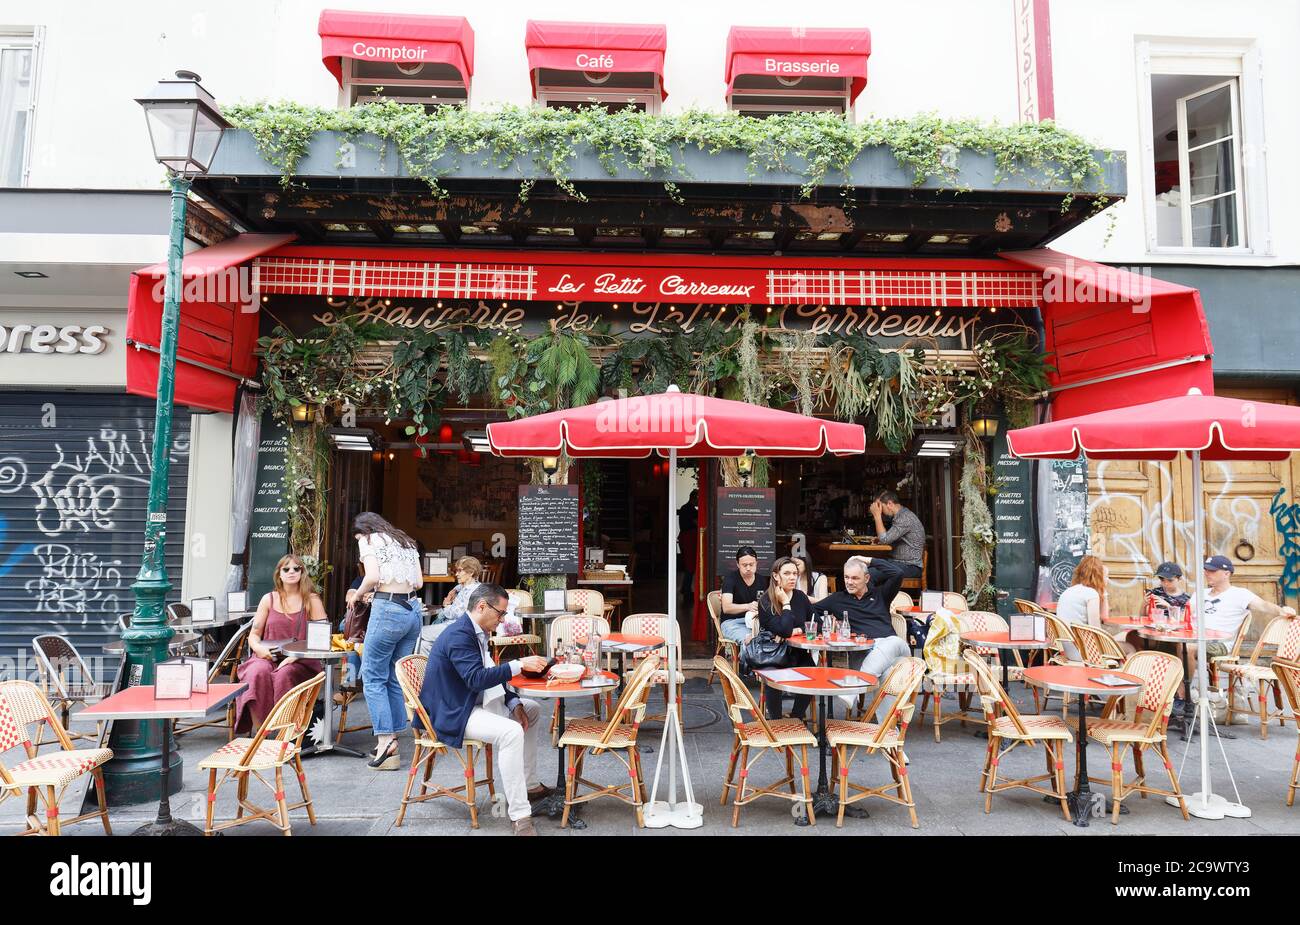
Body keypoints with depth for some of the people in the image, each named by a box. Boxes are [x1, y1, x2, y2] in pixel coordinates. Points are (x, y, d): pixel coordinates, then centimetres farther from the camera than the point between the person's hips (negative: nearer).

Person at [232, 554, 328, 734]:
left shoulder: (311, 600, 5)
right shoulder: (269, 599, 13)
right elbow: (253, 634, 15)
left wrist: (295, 656, -17)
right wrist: (259, 648, -10)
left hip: (301, 662, -2)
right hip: (268, 657, 2)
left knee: (284, 674, -34)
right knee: (257, 672, -31)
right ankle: (258, 731, -25)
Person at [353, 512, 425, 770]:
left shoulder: (369, 541, 3)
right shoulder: (406, 542, 21)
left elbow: (373, 577, -12)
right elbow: (419, 581, 15)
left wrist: (358, 594, 5)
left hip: (388, 610, -7)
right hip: (413, 609, 7)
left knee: (373, 677, 1)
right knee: (395, 678, 12)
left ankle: (386, 740, -5)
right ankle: (392, 742, 14)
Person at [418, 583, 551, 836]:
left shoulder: (475, 632, 9)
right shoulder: (458, 635, -22)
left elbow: (489, 675, 14)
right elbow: (476, 679, -32)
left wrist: (514, 703, 2)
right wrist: (518, 665, -31)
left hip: (474, 703, 11)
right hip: (453, 714, -11)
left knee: (532, 711, 15)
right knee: (511, 732, -31)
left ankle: (528, 785, 19)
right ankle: (520, 817, -26)